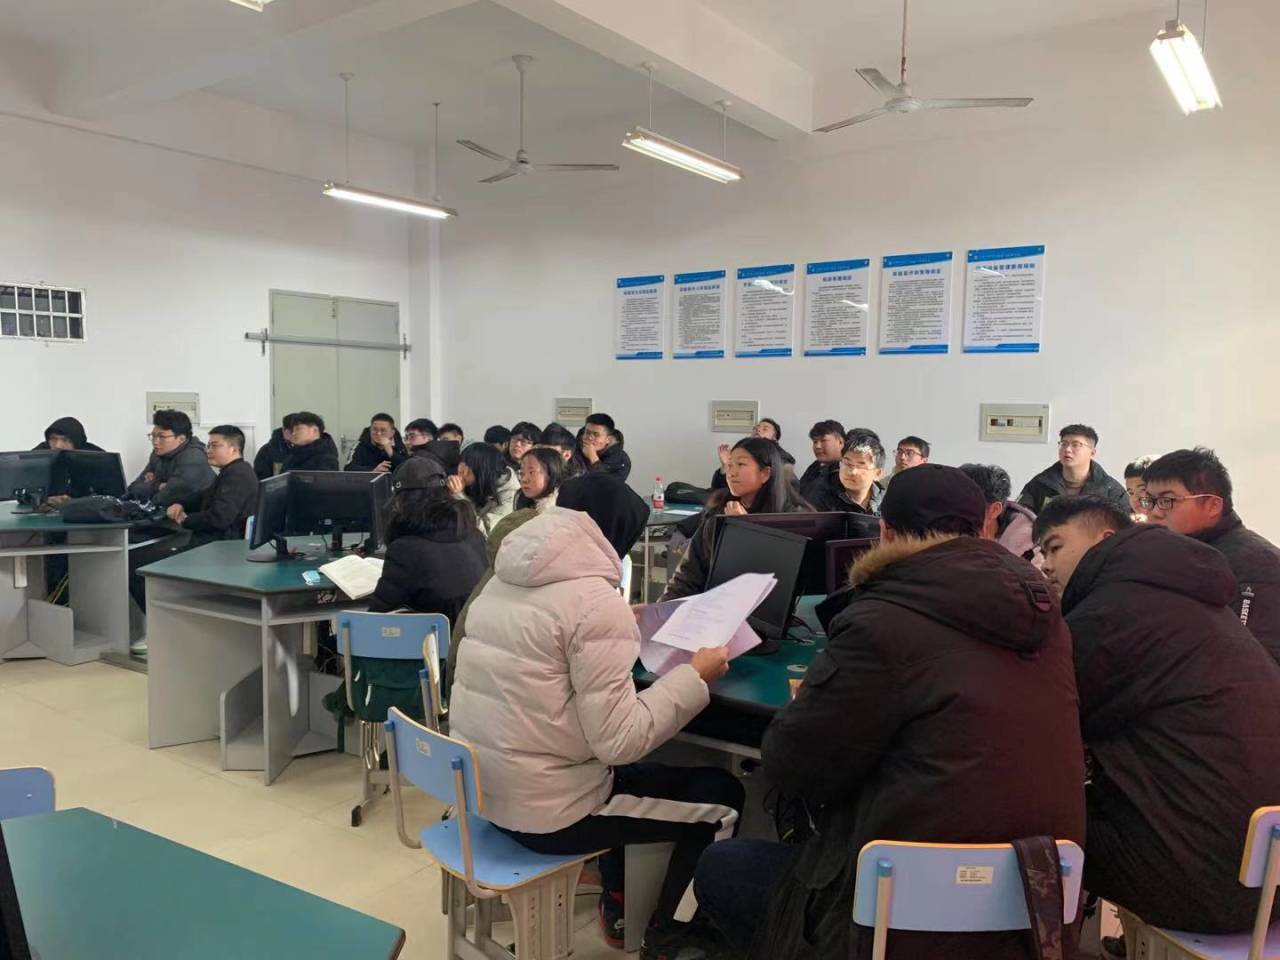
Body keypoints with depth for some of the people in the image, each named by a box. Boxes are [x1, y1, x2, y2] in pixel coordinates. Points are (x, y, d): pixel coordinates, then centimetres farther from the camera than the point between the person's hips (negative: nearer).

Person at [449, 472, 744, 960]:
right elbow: (620, 741, -23)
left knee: (631, 772, 33)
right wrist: (695, 675, -12)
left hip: (482, 789, 9)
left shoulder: (503, 581, 5)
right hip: (547, 812, -8)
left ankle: (617, 903, 41)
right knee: (722, 796, 10)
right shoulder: (595, 600, -21)